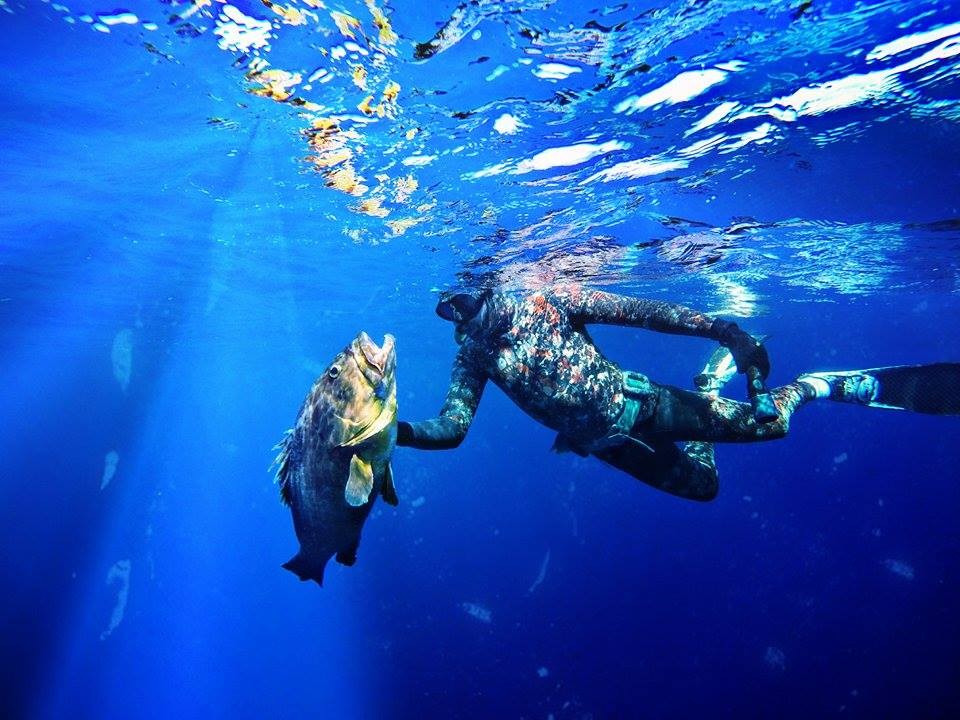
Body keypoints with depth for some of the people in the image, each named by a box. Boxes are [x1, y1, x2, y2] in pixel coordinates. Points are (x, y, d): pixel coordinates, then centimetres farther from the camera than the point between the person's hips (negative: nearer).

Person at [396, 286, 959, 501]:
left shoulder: (547, 303, -17)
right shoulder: (473, 357, -5)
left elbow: (639, 312, -17)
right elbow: (451, 429, -8)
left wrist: (726, 330, -22)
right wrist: (399, 432, -27)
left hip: (631, 401, -4)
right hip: (599, 440, 4)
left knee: (766, 422, -7)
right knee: (701, 485, 16)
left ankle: (822, 384, 26)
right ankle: (714, 380, 40)